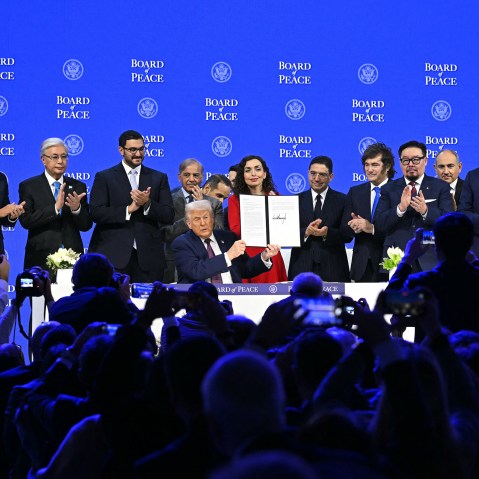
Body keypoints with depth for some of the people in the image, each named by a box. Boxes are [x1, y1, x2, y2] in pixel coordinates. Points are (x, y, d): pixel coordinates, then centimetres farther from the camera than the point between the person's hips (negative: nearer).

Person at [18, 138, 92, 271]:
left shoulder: (78, 187, 10)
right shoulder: (28, 186, 2)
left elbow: (86, 225, 6)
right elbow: (26, 221, -10)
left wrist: (77, 209, -15)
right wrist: (55, 208, -20)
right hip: (41, 259, -2)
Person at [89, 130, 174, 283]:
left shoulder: (158, 178, 14)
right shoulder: (104, 177, 7)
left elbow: (169, 216, 5)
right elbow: (96, 213, -5)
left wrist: (148, 203, -12)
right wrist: (129, 209, -12)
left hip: (148, 257, 2)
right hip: (114, 257, -2)